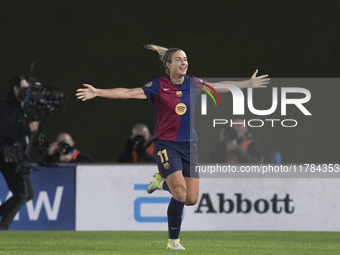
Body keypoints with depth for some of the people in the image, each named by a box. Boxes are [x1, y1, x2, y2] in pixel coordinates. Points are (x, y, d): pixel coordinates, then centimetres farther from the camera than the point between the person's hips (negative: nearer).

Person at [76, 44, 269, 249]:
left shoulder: (194, 84, 5)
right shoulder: (158, 87, -8)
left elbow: (222, 87, 19)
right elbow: (129, 93, -14)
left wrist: (249, 84, 23)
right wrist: (97, 92, -24)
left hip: (189, 145, 5)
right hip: (166, 145, -5)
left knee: (192, 199, -1)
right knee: (181, 195, -18)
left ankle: (164, 181, 29)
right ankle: (173, 241, -2)